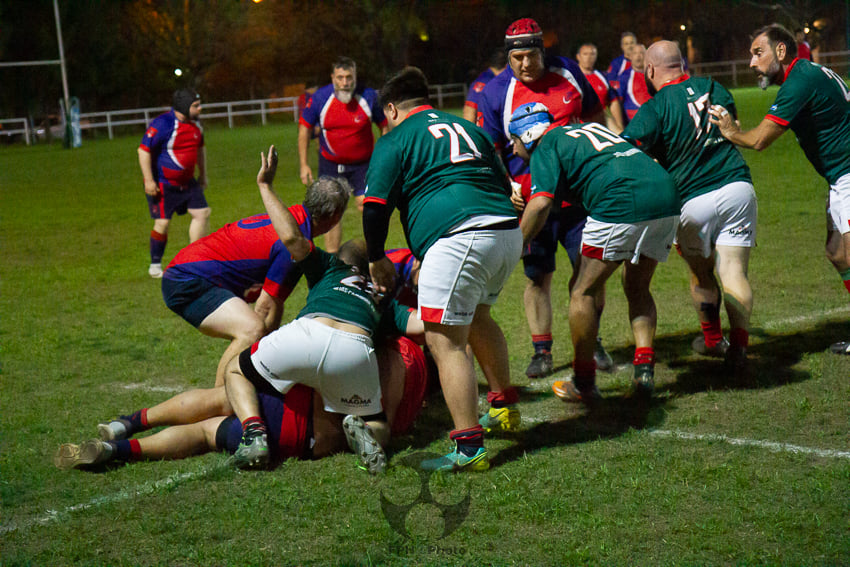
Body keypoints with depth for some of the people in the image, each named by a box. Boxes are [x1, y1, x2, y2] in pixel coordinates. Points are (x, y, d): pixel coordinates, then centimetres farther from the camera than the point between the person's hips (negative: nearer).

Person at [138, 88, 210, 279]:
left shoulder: (195, 123, 4)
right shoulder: (162, 124, -22)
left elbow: (200, 148, 21)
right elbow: (144, 150, -21)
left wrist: (203, 175, 23)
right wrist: (149, 181, -22)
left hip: (187, 181, 8)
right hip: (162, 184, -8)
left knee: (202, 213, 4)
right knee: (162, 222, -4)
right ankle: (155, 264, 14)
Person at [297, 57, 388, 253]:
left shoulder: (369, 97, -15)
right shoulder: (319, 98, -13)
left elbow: (385, 126, -2)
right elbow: (305, 128, 0)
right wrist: (304, 165, -3)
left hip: (362, 163, -1)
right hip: (330, 163, 1)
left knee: (366, 206, -12)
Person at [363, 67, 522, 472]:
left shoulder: (394, 141, 8)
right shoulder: (468, 128, 27)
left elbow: (375, 208, 0)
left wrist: (377, 260, 15)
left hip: (459, 237, -8)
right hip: (508, 231, 8)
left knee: (445, 342, -4)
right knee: (475, 316, 29)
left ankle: (469, 448, -10)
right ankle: (504, 407, 39)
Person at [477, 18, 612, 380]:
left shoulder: (568, 72, 1)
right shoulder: (496, 94, -8)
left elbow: (595, 120, 15)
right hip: (530, 198, -2)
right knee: (537, 276, 2)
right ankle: (541, 351, 15)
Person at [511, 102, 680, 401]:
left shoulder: (545, 149, 7)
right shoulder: (588, 127, 30)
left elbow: (540, 203, -7)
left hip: (622, 205, -7)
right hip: (667, 196, 8)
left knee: (584, 292, 8)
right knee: (637, 289, 22)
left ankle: (584, 383, 13)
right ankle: (644, 369, 9)